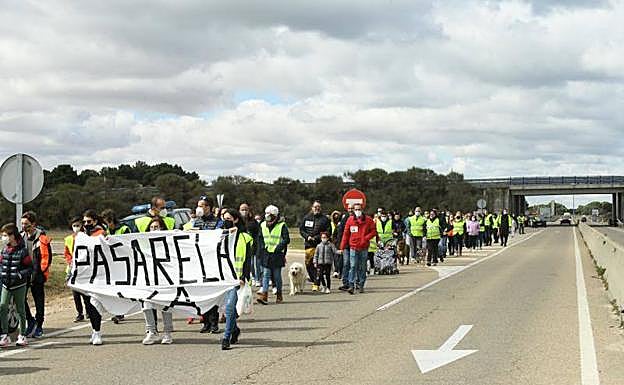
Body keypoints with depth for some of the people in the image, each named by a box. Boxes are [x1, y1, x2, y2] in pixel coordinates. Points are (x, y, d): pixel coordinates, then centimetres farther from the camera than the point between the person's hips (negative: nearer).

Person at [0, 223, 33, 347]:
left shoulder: (22, 250, -11)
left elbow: (30, 267, -8)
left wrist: (20, 274, -20)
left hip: (19, 285, -4)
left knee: (20, 310, 6)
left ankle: (22, 336, 18)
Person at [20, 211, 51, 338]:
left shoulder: (42, 238, -9)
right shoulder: (21, 236, 10)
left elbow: (46, 257, -9)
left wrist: (38, 273, -14)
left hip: (37, 275, -5)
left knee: (39, 301, 5)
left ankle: (39, 326, 16)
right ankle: (30, 321, 12)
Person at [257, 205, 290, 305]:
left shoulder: (282, 226, -5)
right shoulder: (263, 225, 10)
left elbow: (286, 239, -8)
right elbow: (260, 238, 20)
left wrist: (278, 248, -15)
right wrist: (262, 247, 6)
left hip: (277, 255, -4)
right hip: (266, 254, 4)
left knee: (277, 276, 3)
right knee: (266, 275, -4)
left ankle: (279, 295, 16)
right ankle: (264, 295, -10)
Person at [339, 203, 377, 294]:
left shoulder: (368, 220, 3)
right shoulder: (350, 220, 4)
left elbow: (374, 231, 5)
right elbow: (346, 234, 7)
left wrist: (366, 238, -10)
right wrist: (342, 247, 4)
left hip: (364, 247, 1)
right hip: (353, 247, -1)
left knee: (362, 267, 8)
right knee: (353, 266, -9)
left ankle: (361, 285, 16)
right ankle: (351, 286, -12)